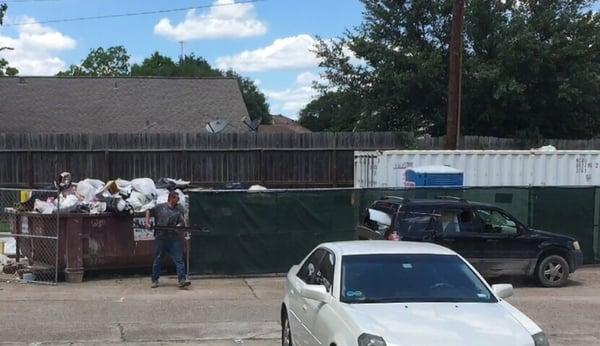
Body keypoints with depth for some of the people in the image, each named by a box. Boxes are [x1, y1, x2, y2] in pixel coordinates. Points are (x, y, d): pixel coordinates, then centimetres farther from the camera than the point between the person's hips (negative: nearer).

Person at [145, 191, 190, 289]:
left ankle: (182, 280, -10)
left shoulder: (179, 209, 10)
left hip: (174, 238, 1)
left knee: (179, 259, -7)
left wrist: (179, 225, -13)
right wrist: (147, 223, 5)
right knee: (158, 260, 7)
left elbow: (182, 222, 9)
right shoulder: (160, 207, 4)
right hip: (160, 238, -1)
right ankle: (155, 280, 20)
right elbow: (149, 212, 16)